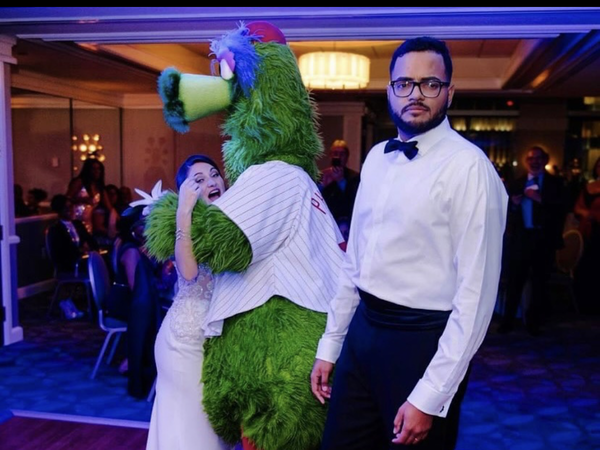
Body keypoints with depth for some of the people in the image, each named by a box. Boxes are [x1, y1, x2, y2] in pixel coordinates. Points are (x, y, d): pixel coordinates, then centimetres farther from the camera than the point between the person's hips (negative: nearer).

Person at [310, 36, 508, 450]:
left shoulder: (468, 166, -15)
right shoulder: (376, 158, 7)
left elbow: (476, 293, -18)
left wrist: (429, 397, -17)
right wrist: (329, 345, 12)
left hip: (423, 341, -6)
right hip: (362, 330, 6)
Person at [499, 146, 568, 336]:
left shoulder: (555, 183, 5)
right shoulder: (517, 183, 11)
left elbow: (562, 210, -8)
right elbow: (507, 211, 8)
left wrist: (541, 199, -19)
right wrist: (513, 204, -13)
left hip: (544, 239, -1)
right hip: (520, 238, 1)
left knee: (540, 283, 7)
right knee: (514, 281, 3)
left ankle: (534, 322, 18)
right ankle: (507, 321, 10)